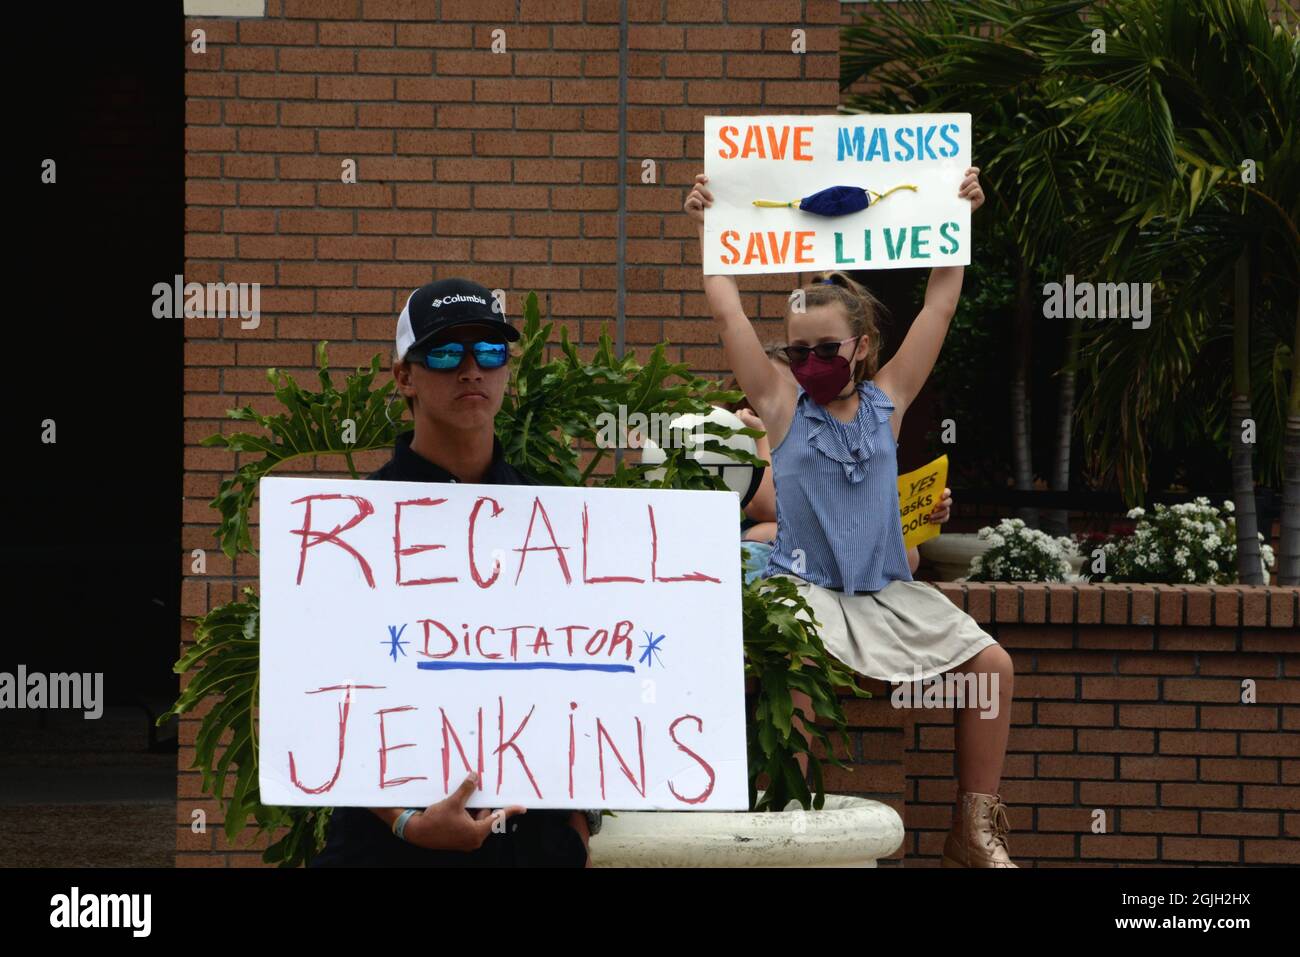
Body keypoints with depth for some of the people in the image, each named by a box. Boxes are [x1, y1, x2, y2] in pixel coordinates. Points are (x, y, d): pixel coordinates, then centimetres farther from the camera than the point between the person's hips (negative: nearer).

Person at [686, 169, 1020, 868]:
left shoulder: (885, 401, 7)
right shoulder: (783, 407, 1)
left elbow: (939, 303, 8)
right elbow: (728, 313, -2)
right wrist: (707, 227, -3)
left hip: (887, 592, 4)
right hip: (805, 587, -4)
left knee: (990, 665, -6)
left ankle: (973, 831, 3)